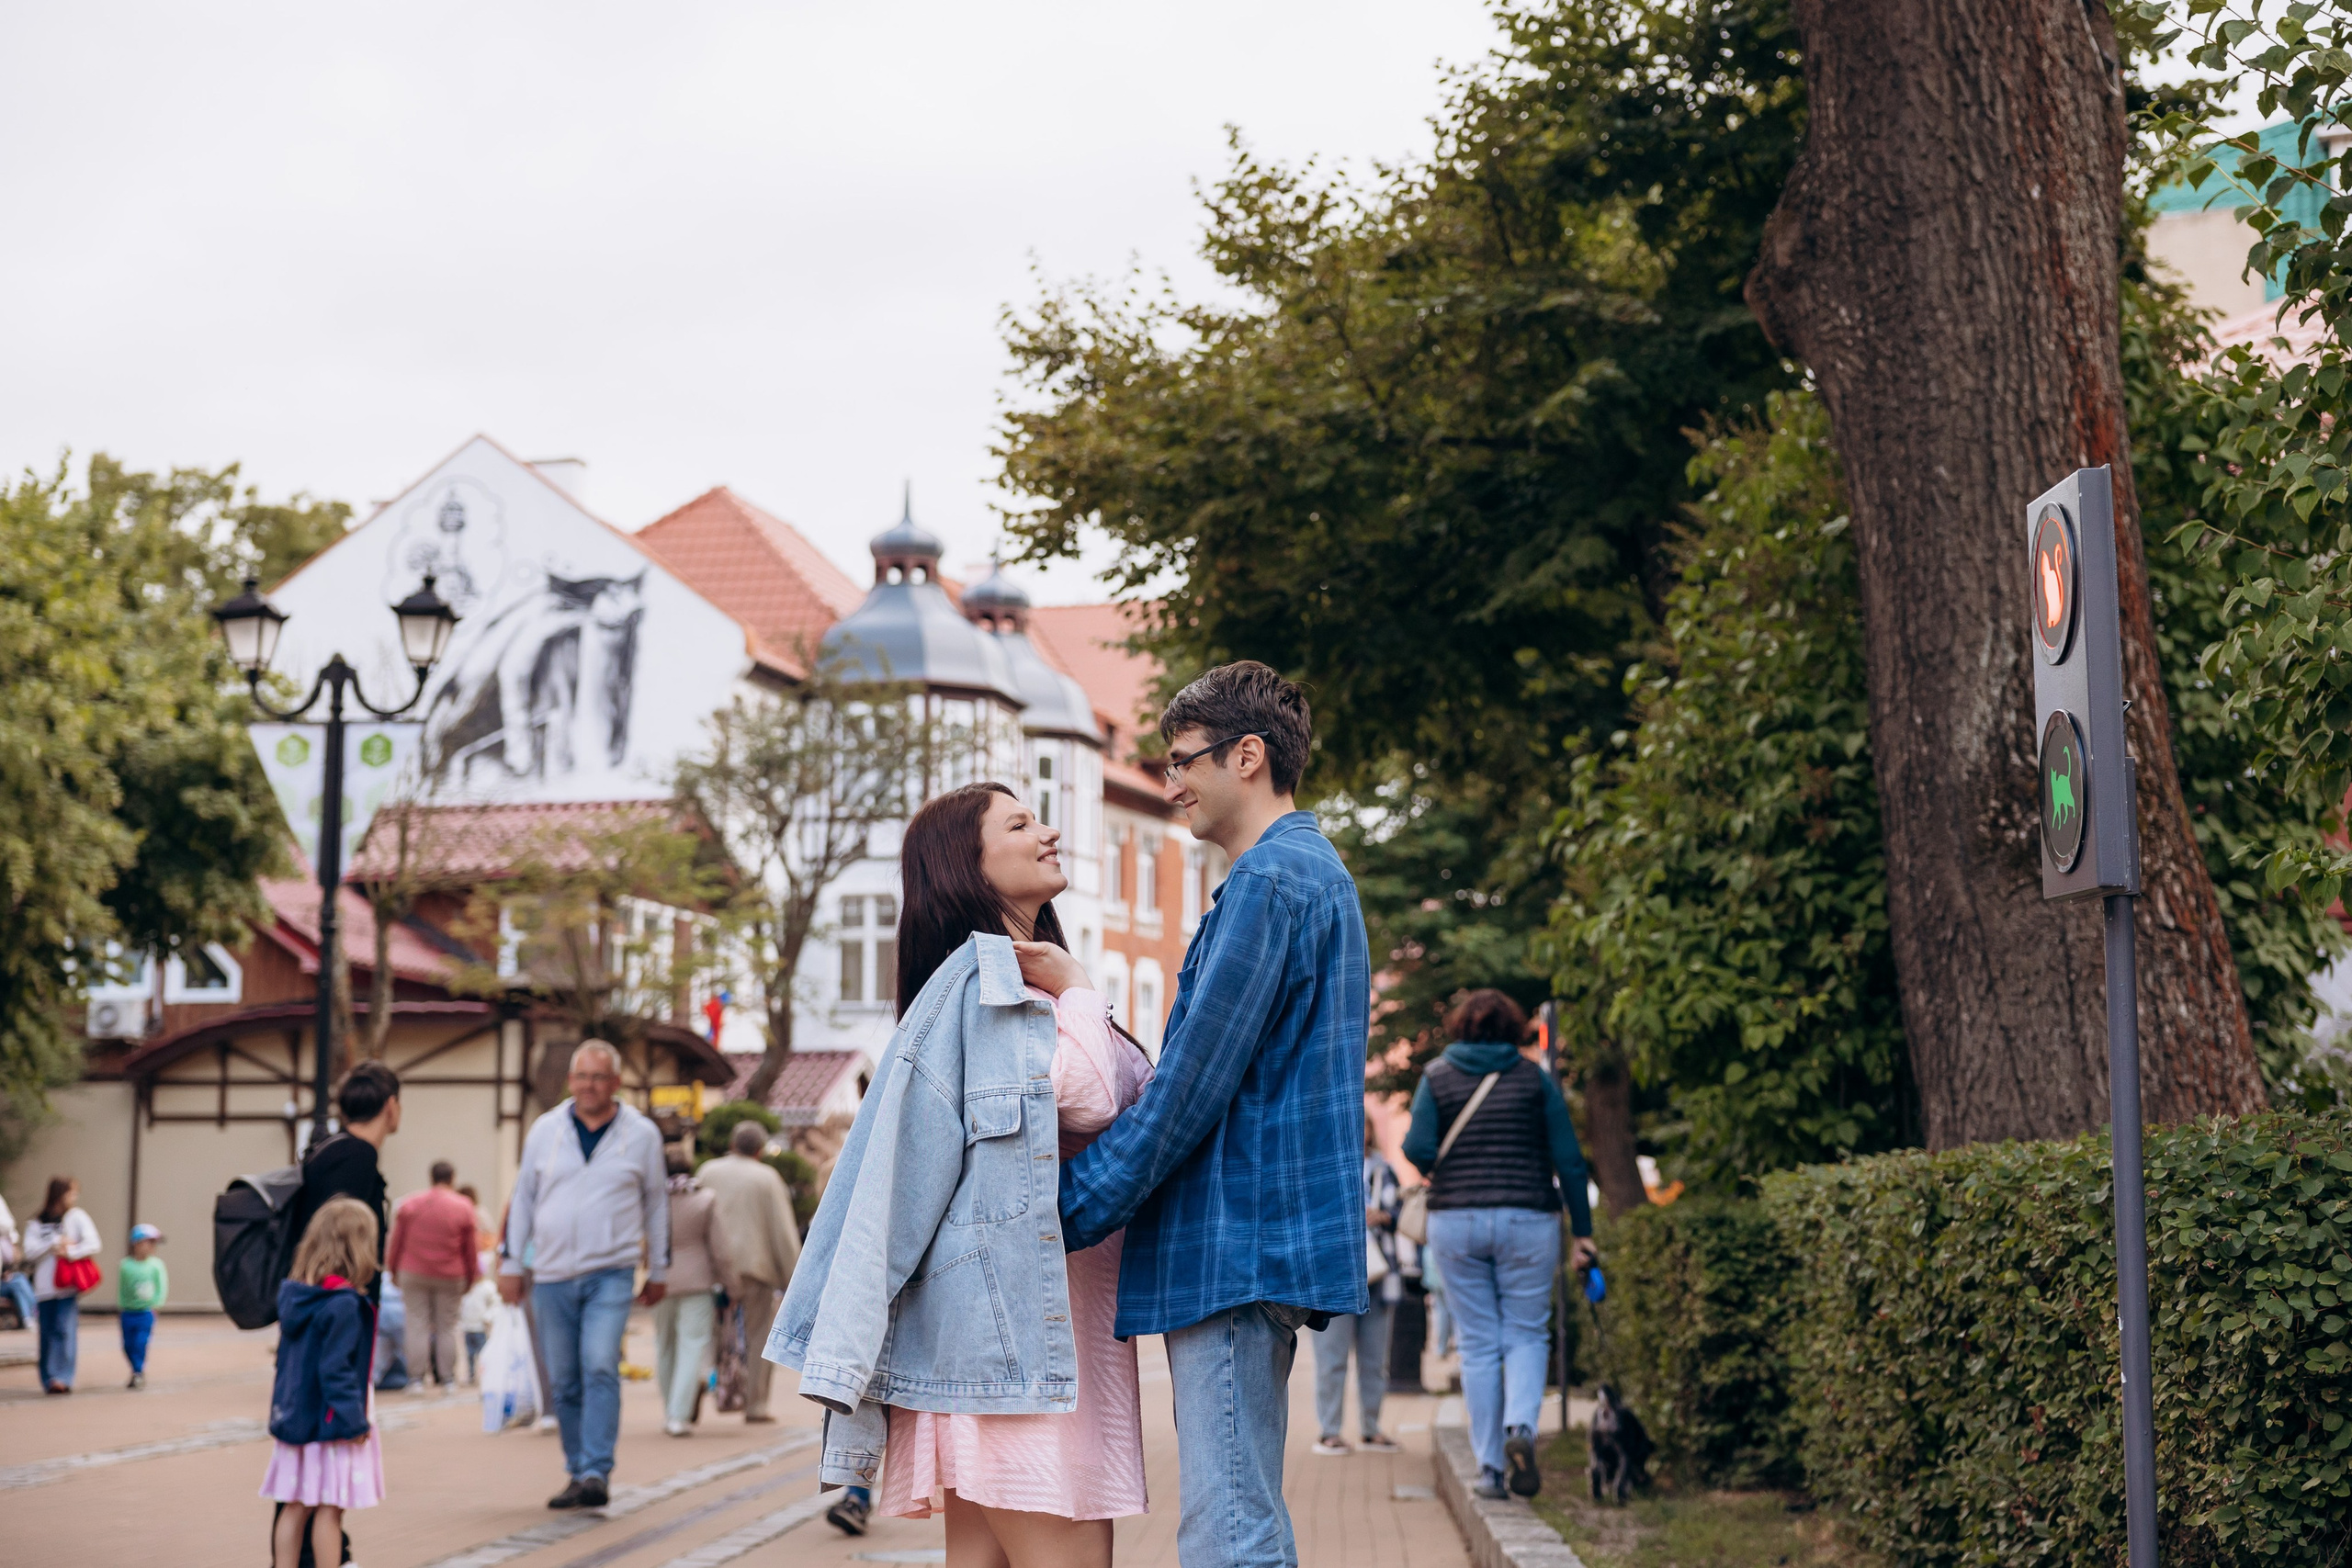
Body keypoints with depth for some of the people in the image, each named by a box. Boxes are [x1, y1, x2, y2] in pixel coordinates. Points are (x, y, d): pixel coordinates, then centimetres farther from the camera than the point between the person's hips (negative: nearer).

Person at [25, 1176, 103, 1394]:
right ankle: (48, 1378, 12)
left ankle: (62, 1377, -16)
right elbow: (30, 1252, -1)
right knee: (47, 1333, 4)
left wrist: (69, 1252, -13)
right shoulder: (37, 1223, 11)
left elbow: (93, 1245, -4)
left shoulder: (77, 1217, 6)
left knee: (65, 1329, -13)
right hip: (44, 1285, 3)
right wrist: (55, 1243, -9)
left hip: (68, 1286, -3)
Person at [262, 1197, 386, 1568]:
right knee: (329, 1509, -1)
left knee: (295, 1507, 11)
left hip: (295, 1420, 8)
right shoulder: (343, 1305, -18)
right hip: (329, 1426, -8)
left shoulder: (294, 1295, 9)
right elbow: (336, 1369, -21)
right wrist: (353, 1421, -17)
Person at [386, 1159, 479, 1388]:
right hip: (450, 1277, 0)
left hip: (413, 1274, 0)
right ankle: (447, 1379, 8)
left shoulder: (409, 1204, 0)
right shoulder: (463, 1208, -3)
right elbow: (470, 1249, 2)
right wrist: (470, 1278, 13)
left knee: (416, 1324, 3)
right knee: (447, 1327, 7)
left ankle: (416, 1378, 1)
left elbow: (396, 1241, 4)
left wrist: (393, 1270, 14)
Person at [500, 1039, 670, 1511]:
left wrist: (658, 1271, 14)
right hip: (552, 1276, 3)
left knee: (600, 1368, -18)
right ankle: (577, 1473, 17)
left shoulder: (641, 1133, 3)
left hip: (610, 1275, -2)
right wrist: (510, 1261, 10)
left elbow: (656, 1203, 12)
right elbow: (523, 1197, 13)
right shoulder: (545, 1130, 7)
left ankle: (597, 1474, -18)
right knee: (564, 1382, 6)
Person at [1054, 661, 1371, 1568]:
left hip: (1237, 1247, -11)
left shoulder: (1269, 882, -12)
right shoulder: (1316, 874, 21)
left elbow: (1193, 1087, -16)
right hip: (1263, 1246, 11)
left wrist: (1069, 1211, -11)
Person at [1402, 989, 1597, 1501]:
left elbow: (1418, 1148, -8)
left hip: (1456, 1223, 1)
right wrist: (1582, 1230, 4)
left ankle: (1489, 1468, 3)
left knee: (1478, 1344, 6)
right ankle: (1521, 1427, -18)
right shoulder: (1535, 1079, 4)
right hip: (1527, 1222, -1)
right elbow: (1568, 1160, 1)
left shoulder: (1437, 1077, 4)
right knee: (1527, 1334, 9)